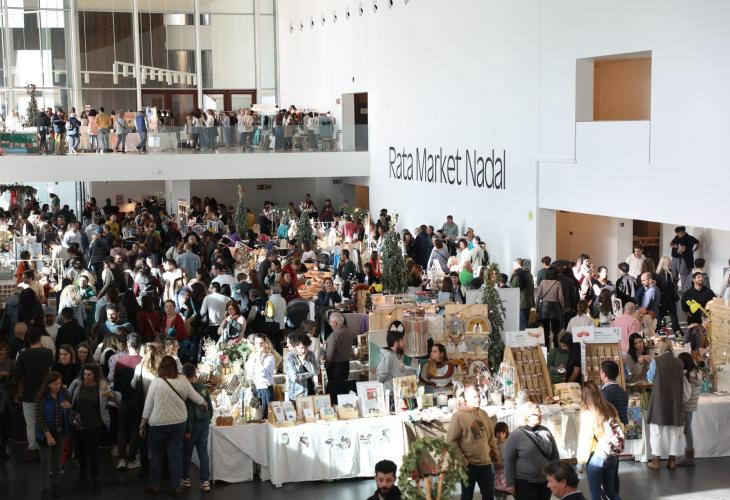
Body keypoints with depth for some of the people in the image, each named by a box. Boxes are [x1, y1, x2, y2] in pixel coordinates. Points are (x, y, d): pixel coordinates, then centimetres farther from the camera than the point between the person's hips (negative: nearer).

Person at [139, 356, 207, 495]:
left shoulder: (156, 382, -14)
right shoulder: (182, 380, -6)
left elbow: (148, 405, -7)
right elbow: (196, 397, 5)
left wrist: (142, 424, 3)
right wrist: (205, 403, 27)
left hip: (159, 424, -2)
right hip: (179, 422, 2)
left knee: (156, 454, 14)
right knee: (175, 454, 9)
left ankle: (154, 485, 18)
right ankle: (175, 486, 11)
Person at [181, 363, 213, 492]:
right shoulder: (203, 387, 2)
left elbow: (189, 411, -16)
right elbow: (210, 407, 7)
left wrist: (187, 430, -13)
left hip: (193, 424, -5)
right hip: (204, 423, 5)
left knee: (187, 452, 11)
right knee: (203, 452, 4)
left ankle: (185, 479, 21)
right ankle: (205, 482, 1)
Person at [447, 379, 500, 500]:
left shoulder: (483, 414, 7)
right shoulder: (458, 416, -11)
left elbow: (491, 437, 16)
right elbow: (451, 440, -12)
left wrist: (495, 454, 13)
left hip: (485, 463, 5)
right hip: (468, 464, -5)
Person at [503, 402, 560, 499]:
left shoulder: (546, 432, 6)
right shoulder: (515, 436, -8)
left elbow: (555, 455, 12)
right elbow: (508, 461, -8)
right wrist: (510, 484, -11)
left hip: (545, 482, 5)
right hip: (524, 483, -5)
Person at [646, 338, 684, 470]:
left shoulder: (656, 361, -10)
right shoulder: (679, 363, -1)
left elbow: (650, 378, 4)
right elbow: (680, 379, 12)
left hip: (660, 400, -3)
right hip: (675, 400, 3)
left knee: (657, 430, 6)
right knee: (674, 430, 11)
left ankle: (655, 461, 6)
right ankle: (672, 460, 14)